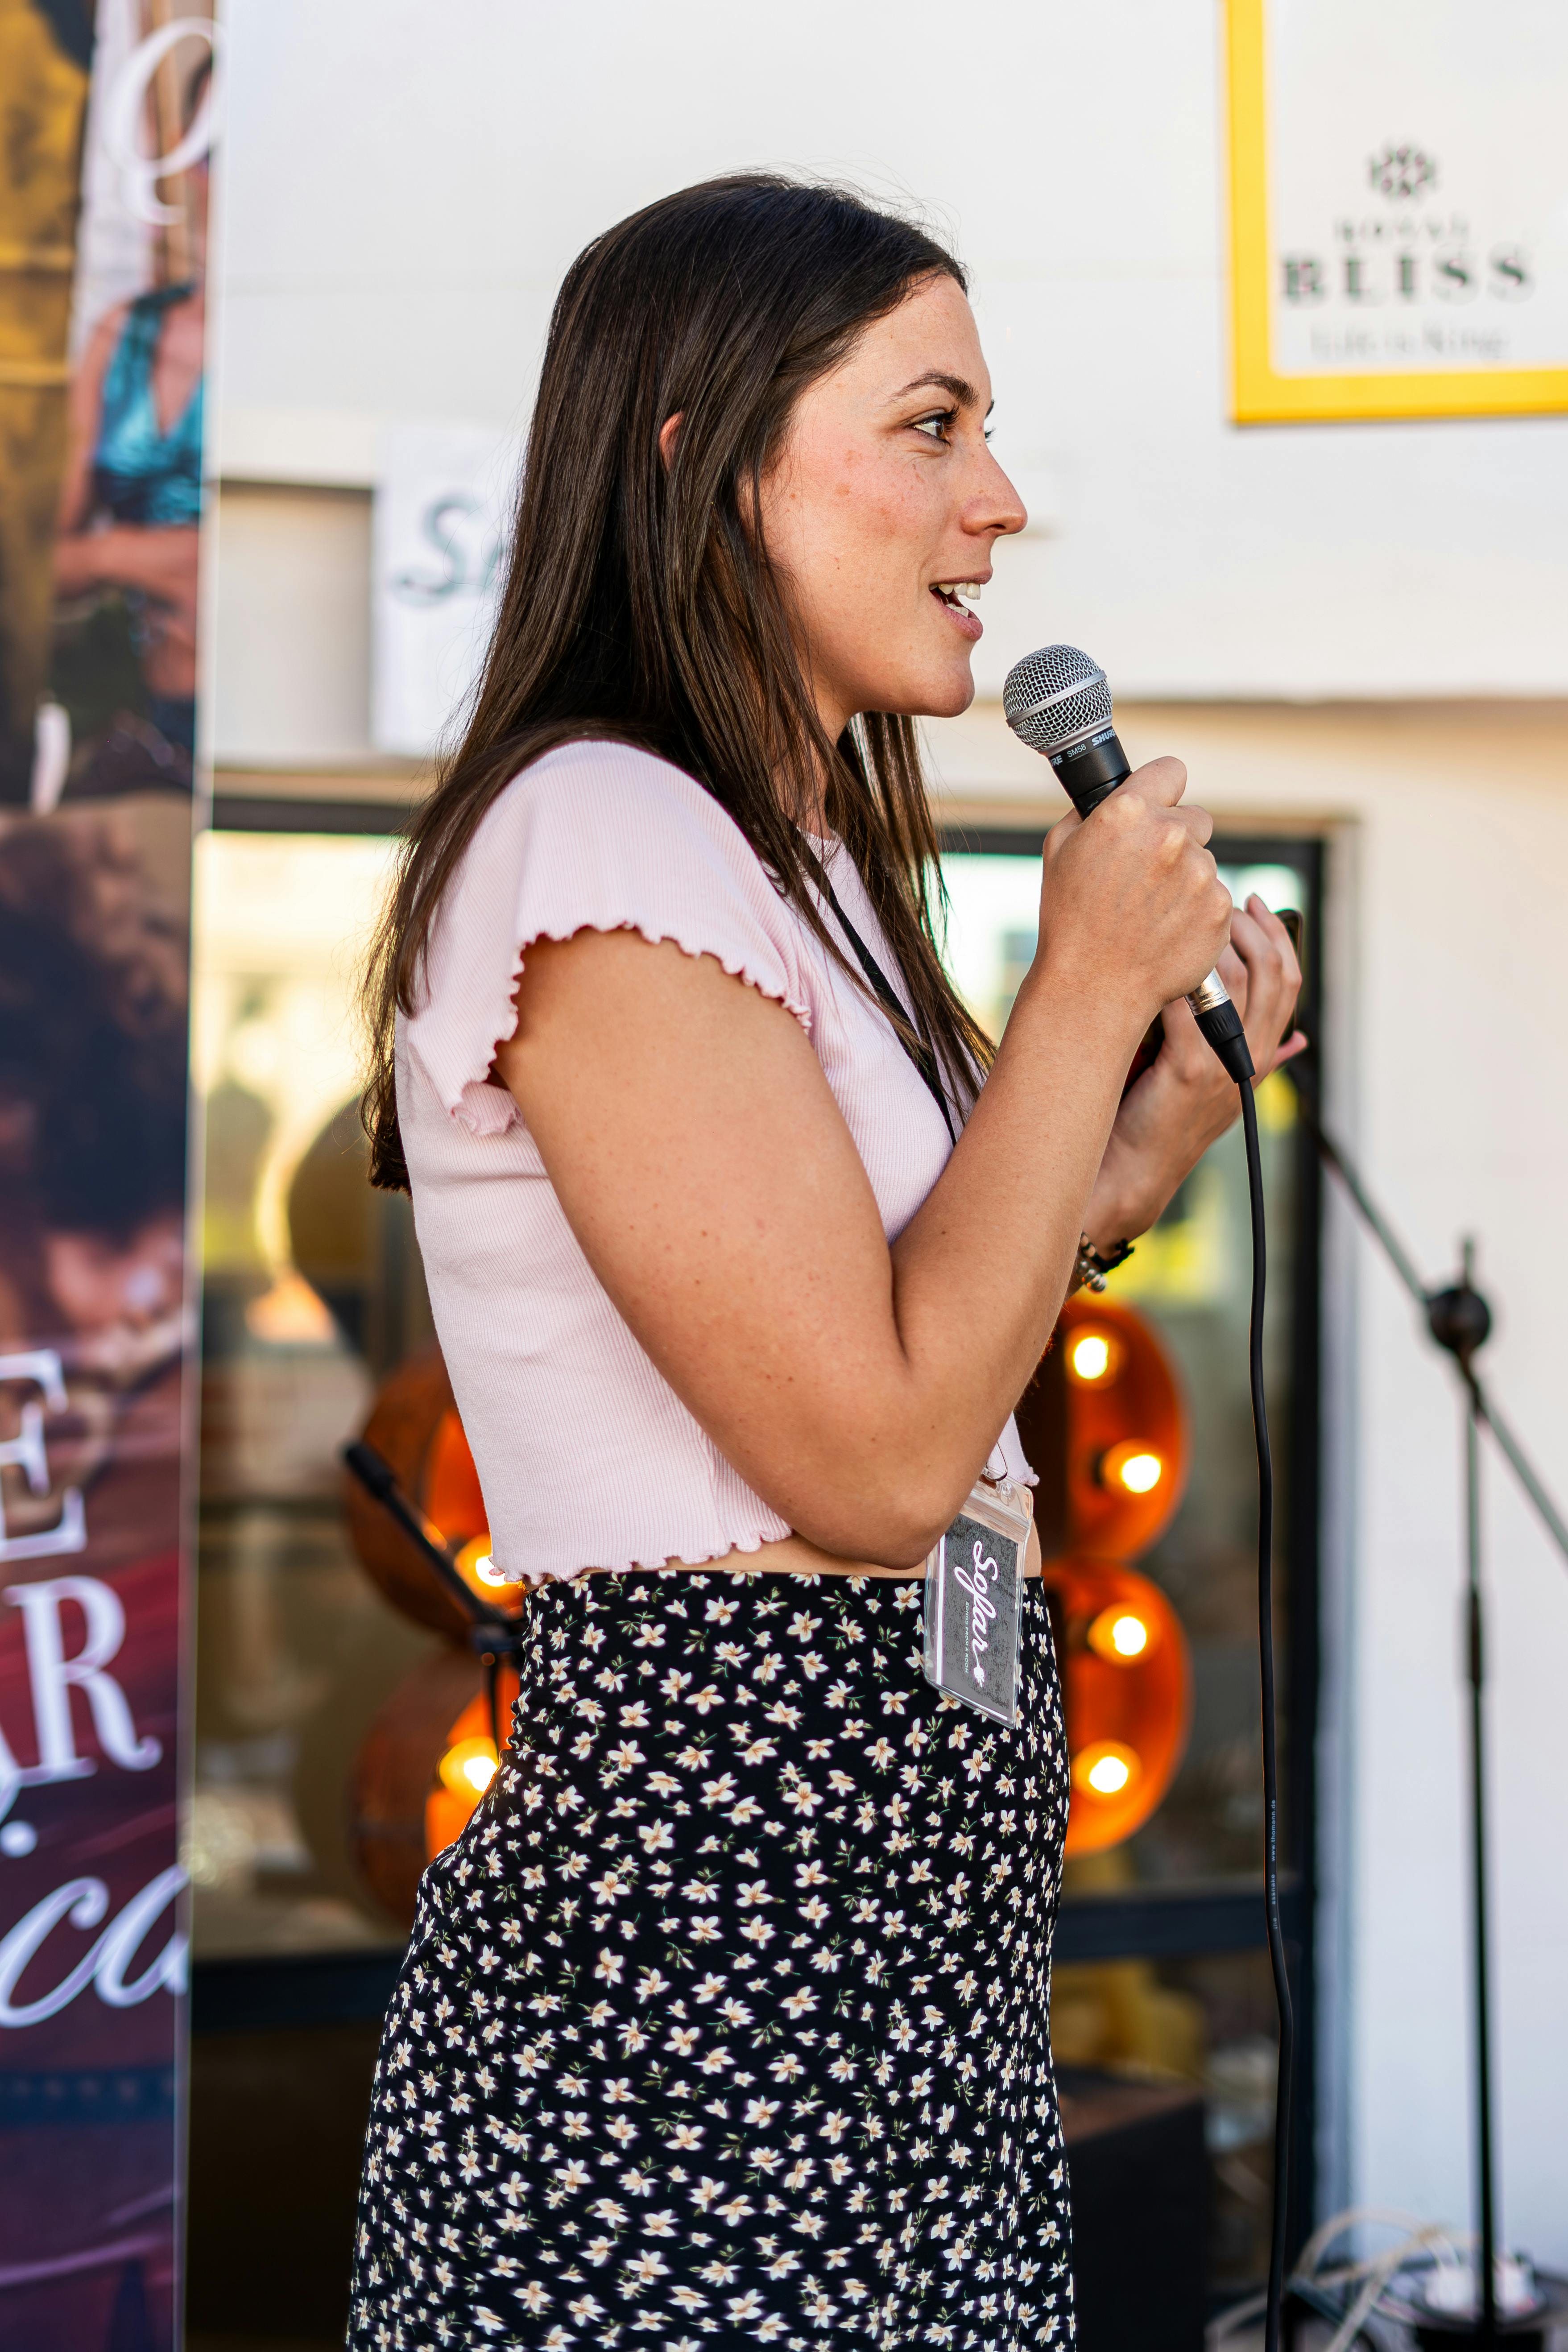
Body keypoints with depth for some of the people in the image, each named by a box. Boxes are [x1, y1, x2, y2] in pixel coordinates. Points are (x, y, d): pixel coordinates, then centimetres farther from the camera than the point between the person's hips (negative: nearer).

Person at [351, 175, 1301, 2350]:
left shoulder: (793, 860, 17)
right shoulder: (593, 837, -14)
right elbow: (876, 1457, -20)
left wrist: (1156, 1130, 10)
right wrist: (1092, 982, -12)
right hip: (702, 1957, -10)